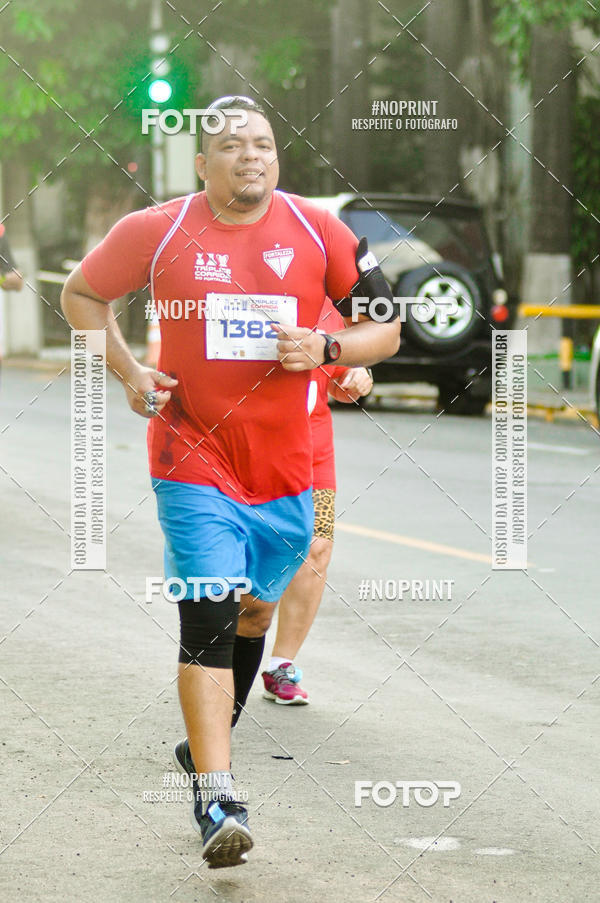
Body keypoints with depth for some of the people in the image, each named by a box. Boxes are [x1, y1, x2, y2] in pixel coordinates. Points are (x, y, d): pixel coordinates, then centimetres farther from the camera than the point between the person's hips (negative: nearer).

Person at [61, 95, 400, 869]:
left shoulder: (317, 231, -1)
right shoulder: (157, 231, -5)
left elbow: (386, 328, 5)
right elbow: (81, 293, 11)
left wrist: (325, 350, -14)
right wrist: (126, 372, -2)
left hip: (284, 463, 3)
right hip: (194, 456, -3)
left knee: (255, 607, 18)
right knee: (209, 616, -15)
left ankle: (212, 739, 43)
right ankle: (215, 802, -19)